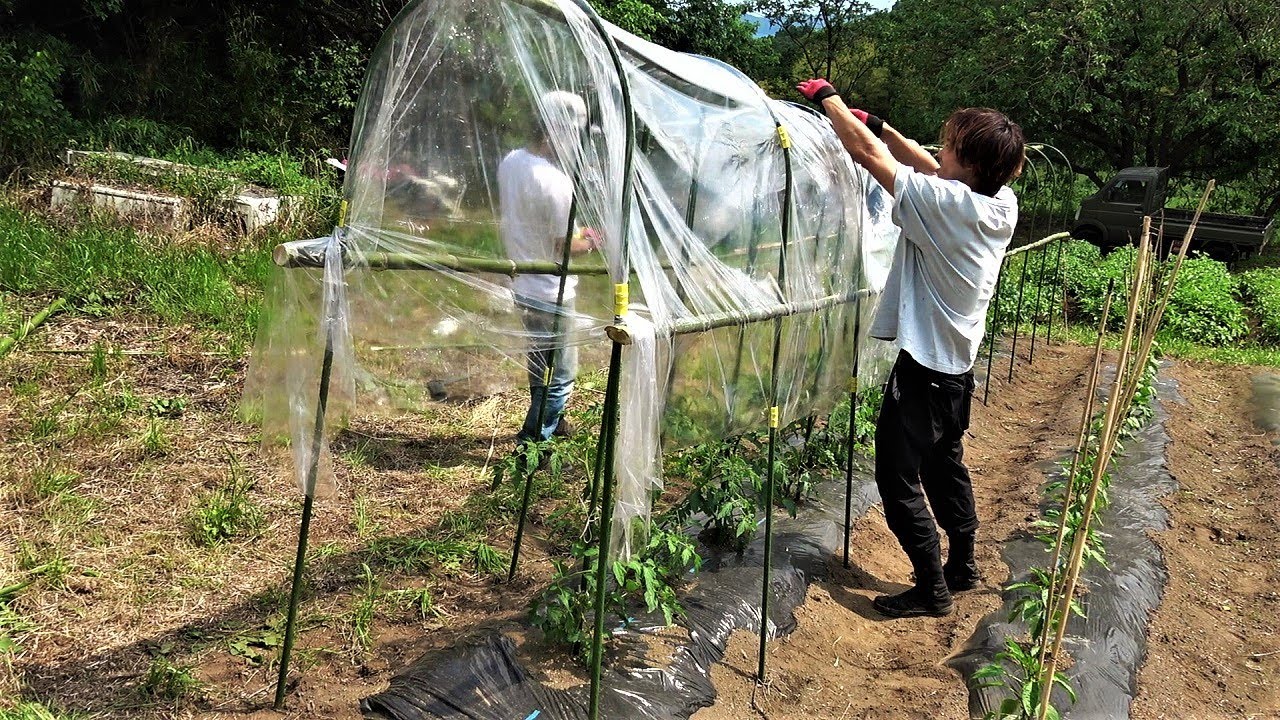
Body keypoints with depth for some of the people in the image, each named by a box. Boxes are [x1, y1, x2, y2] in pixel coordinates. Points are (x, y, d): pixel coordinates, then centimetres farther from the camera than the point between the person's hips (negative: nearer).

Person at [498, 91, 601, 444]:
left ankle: (548, 422, 46)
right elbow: (565, 247, -20)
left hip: (521, 285, 9)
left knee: (539, 361, 27)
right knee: (561, 376, 6)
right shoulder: (557, 182, -27)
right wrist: (590, 242, 2)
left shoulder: (510, 162, -1)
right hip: (551, 294, -9)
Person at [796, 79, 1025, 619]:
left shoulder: (944, 203, -24)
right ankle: (962, 565, 37)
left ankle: (931, 588, 13)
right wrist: (878, 125, 12)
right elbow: (932, 170, 13)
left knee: (899, 477, 4)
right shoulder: (1004, 204, -2)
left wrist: (828, 98, -4)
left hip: (923, 366, -9)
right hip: (959, 363, 9)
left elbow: (867, 153, -17)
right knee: (945, 464, 24)